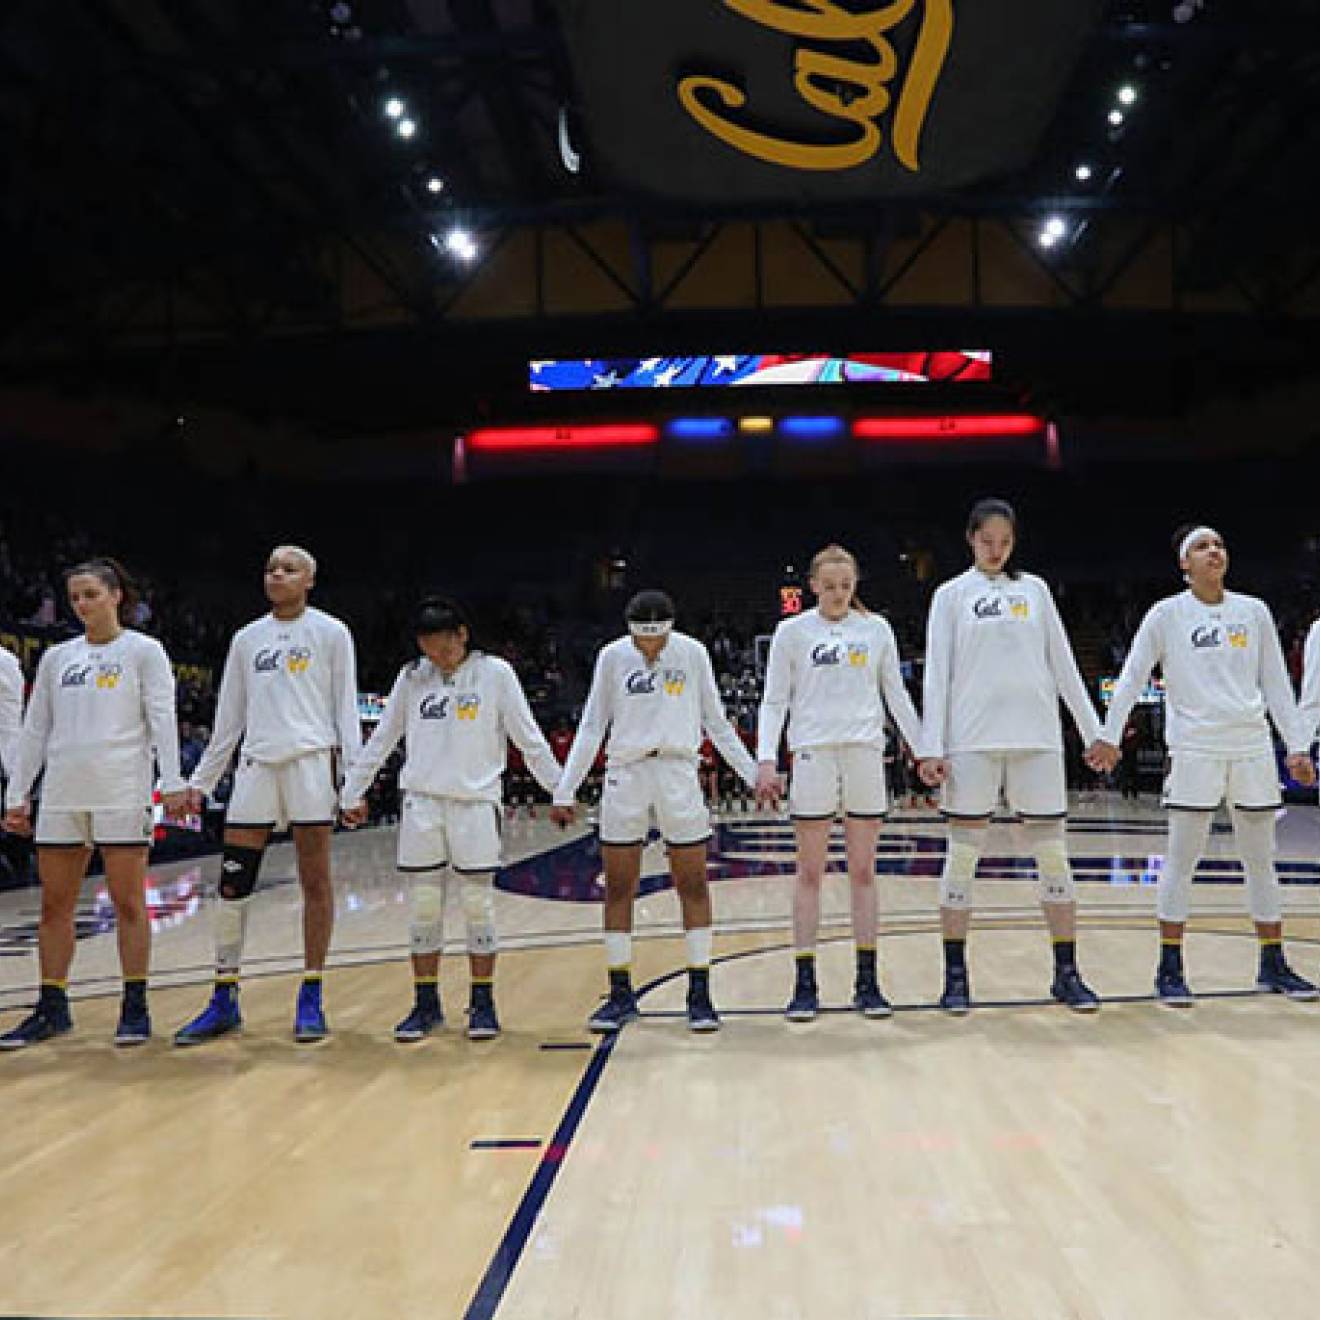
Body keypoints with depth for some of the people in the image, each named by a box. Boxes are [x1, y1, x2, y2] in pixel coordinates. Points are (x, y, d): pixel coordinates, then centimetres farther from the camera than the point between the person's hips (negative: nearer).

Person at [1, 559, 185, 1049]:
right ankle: (51, 1010, 17)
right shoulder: (56, 657, 15)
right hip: (60, 796, 5)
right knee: (54, 905, 7)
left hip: (122, 792, -5)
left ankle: (134, 1008, 6)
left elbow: (162, 719, -4)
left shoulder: (143, 651, 3)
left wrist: (172, 783, -14)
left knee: (128, 902, -2)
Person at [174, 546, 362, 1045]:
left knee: (315, 881, 0)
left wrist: (355, 773, -8)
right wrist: (201, 780, 15)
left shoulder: (331, 632, 4)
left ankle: (311, 998, 8)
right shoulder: (246, 638, 16)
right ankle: (224, 1000, 11)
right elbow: (229, 716, 19)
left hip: (313, 761, -4)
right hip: (256, 765, 4)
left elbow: (346, 706, 1)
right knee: (231, 884, 1)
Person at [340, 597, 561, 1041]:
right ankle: (426, 1004, 16)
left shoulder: (495, 673, 0)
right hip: (421, 803, 3)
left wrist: (559, 789, 0)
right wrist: (353, 792, 14)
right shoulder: (412, 677, 8)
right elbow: (381, 740, 14)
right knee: (422, 908, 5)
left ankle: (482, 1004, 13)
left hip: (476, 802, -2)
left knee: (478, 906, 2)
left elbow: (529, 739, 3)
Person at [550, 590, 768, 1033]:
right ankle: (621, 995, 15)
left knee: (693, 885, 1)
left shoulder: (692, 653, 1)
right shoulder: (612, 656, 1)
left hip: (678, 773, 0)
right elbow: (591, 727, 6)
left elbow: (716, 722, 9)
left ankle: (699, 993, 10)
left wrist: (754, 774, 7)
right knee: (618, 889, 3)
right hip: (624, 776, 1)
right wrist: (565, 791, 2)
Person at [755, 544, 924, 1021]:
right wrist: (766, 758, -7)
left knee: (863, 871, 4)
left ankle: (866, 982, 11)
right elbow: (774, 701, 4)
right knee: (810, 873, 0)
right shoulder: (792, 632, 4)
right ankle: (805, 985, 6)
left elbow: (897, 696, 14)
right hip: (813, 753, -1)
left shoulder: (877, 629, 9)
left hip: (866, 753, 2)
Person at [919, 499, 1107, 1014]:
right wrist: (932, 748, -6)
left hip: (1037, 738, 2)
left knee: (1053, 853, 3)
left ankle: (1067, 974, 12)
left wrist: (1093, 731, 9)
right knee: (962, 856, 0)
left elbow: (1063, 665, 14)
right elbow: (937, 675, 1)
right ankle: (956, 976, 9)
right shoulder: (952, 594, 6)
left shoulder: (1034, 589, 13)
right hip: (972, 740, -2)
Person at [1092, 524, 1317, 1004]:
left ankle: (1273, 965, 22)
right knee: (1181, 861, -1)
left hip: (1253, 748, 4)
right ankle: (1170, 970, 7)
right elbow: (1131, 677, 0)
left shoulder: (1254, 612, 9)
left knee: (1261, 861, 10)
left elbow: (1275, 683, 12)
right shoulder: (1166, 614, 0)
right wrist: (1110, 735, -8)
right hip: (1194, 749, -3)